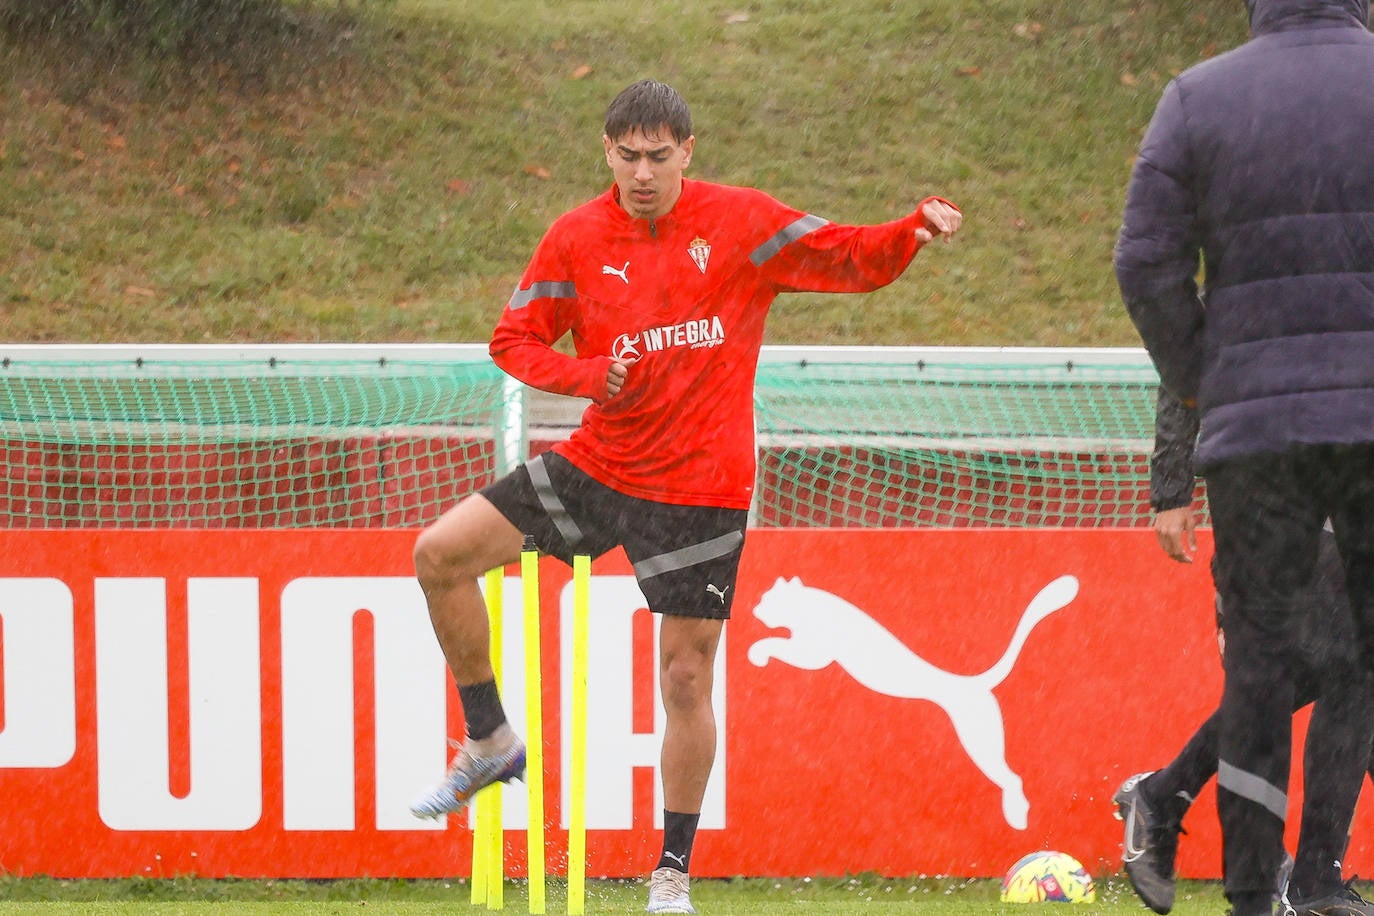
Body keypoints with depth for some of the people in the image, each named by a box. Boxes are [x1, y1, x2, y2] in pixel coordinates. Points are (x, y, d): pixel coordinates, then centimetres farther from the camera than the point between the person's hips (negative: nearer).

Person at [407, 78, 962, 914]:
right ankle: (491, 743, 12)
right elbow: (514, 338, 4)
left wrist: (916, 230, -27)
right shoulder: (577, 239, 0)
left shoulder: (741, 222, -6)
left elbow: (854, 260, -6)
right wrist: (587, 373, -15)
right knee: (441, 554, -5)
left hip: (700, 489, -3)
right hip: (598, 464, 3)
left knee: (686, 678, -2)